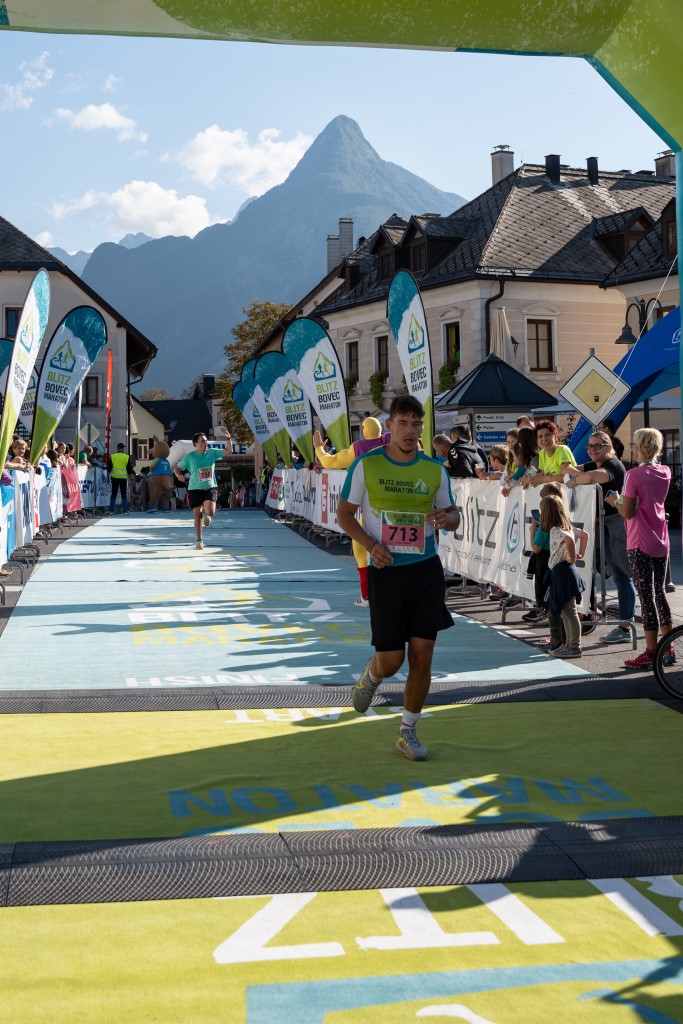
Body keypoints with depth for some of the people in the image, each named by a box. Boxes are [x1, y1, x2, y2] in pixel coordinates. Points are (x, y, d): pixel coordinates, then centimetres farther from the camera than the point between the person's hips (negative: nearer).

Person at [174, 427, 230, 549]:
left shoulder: (212, 452, 1)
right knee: (197, 515, 0)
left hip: (210, 488, 1)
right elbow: (177, 468, 4)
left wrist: (228, 439, -17)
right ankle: (199, 541, 16)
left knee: (210, 512, -20)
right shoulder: (189, 457, -3)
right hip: (195, 489, 0)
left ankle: (206, 514, 21)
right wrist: (179, 475, -18)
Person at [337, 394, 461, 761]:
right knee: (391, 659, -2)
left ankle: (407, 732, 16)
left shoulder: (435, 470, 3)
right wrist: (370, 545, -14)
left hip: (426, 570, 2)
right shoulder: (367, 465, -4)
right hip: (386, 571, -2)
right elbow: (344, 514, 3)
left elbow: (453, 515, 14)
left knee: (422, 657, 0)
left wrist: (446, 518, -12)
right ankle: (370, 676, 36)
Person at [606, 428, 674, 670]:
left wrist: (615, 500, 2)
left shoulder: (633, 475, -15)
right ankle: (668, 649, 20)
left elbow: (627, 512, -16)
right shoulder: (665, 473, 5)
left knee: (646, 596, -3)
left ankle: (651, 653, 0)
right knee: (660, 592, 15)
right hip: (661, 542, 6)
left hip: (640, 545, -6)